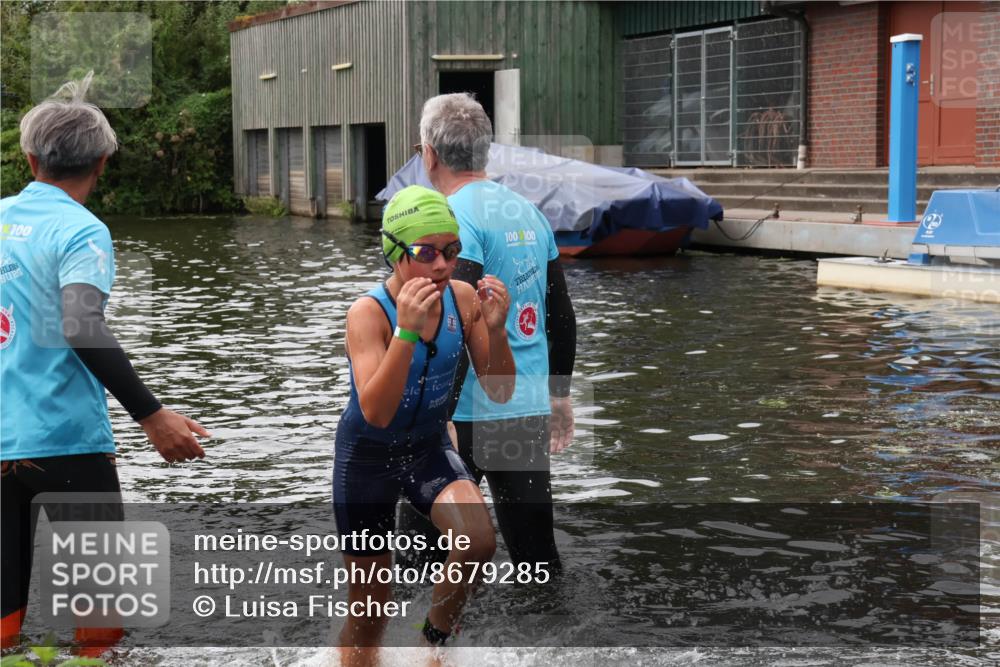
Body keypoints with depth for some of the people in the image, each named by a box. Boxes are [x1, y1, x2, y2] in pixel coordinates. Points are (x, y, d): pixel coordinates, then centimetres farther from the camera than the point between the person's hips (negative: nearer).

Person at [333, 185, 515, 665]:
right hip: (367, 456, -3)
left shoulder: (463, 299, -13)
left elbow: (500, 393, -9)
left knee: (479, 541, -26)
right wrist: (407, 331, -45)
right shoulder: (368, 312, -24)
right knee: (369, 613, 5)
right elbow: (376, 413, -36)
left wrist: (496, 329, -26)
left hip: (429, 449, 3)